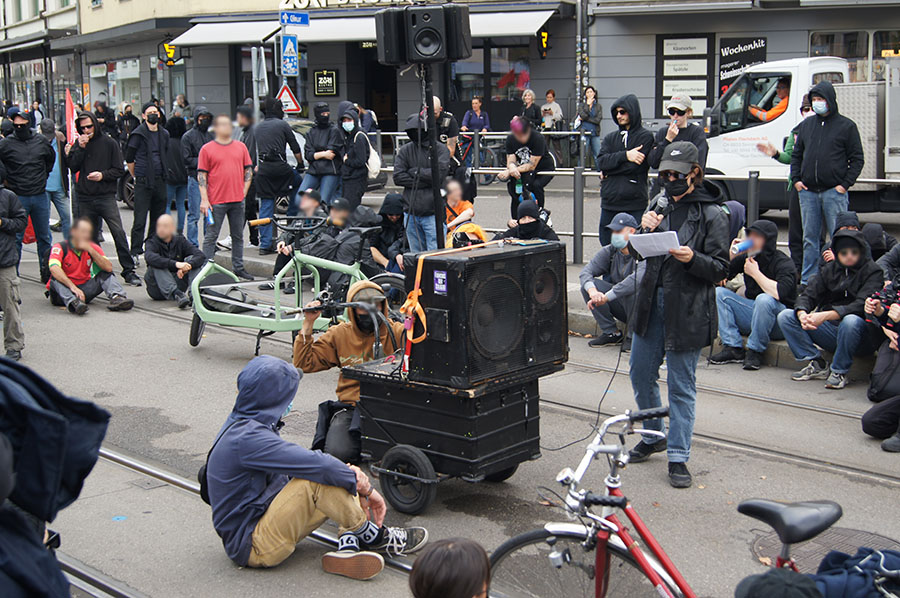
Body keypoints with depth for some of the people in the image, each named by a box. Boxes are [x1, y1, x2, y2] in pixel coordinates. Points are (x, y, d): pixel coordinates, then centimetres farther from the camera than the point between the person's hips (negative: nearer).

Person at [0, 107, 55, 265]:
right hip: (18, 198, -3)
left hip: (40, 197, 3)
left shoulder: (41, 141, 4)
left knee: (44, 237, 12)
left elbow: (51, 157, 23)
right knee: (16, 238, 0)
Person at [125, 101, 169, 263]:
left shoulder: (164, 134, 11)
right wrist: (137, 176, 6)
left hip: (160, 181, 6)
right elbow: (129, 159, 1)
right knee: (140, 220, -8)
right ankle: (135, 252, -4)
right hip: (143, 182, -6)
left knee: (158, 219, 9)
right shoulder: (138, 134, -6)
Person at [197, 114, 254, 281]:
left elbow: (248, 170, 14)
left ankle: (238, 268, 18)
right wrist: (204, 200, -9)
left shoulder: (241, 147, 10)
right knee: (211, 236, -1)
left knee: (238, 236, 10)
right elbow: (201, 176, -2)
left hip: (238, 200, 4)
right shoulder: (207, 149, 0)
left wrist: (244, 191, 4)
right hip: (216, 201, -4)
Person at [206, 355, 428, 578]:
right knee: (319, 476, -27)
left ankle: (348, 544, -12)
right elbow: (315, 464, -29)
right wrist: (365, 488, -17)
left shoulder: (241, 426, 9)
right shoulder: (248, 438, -25)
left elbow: (296, 462, 6)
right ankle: (374, 538, -9)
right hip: (252, 548, -10)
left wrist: (350, 475, -11)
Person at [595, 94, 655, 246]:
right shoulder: (610, 138, 16)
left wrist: (608, 173, -2)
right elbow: (601, 162, -2)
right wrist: (625, 155, -15)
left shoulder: (646, 136, 0)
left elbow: (635, 166, -11)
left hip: (635, 205, -5)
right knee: (607, 245, 11)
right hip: (610, 202, 5)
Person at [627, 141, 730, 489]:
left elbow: (720, 269, -8)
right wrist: (645, 229, -7)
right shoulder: (660, 207, 11)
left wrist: (692, 258, -27)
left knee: (681, 385, 1)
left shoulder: (712, 215, -7)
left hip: (687, 311, -6)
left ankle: (678, 457, 11)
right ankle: (653, 437, 35)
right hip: (651, 303, 6)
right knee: (641, 375, 14)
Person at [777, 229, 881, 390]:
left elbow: (862, 305, -21)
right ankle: (817, 365, -7)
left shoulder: (872, 271, -6)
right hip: (830, 331, 5)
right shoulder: (828, 270, 9)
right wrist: (802, 314, -25)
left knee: (851, 321, -40)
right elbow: (808, 294, 0)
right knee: (785, 316, -10)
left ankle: (839, 372, -18)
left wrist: (826, 315, -34)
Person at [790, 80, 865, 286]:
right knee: (810, 237, 8)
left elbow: (857, 158, 2)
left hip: (834, 192, -4)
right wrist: (796, 179, 7)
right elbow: (796, 154, 20)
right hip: (807, 192, 4)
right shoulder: (806, 125, 14)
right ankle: (807, 281, 13)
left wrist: (845, 184, -7)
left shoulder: (846, 126, 2)